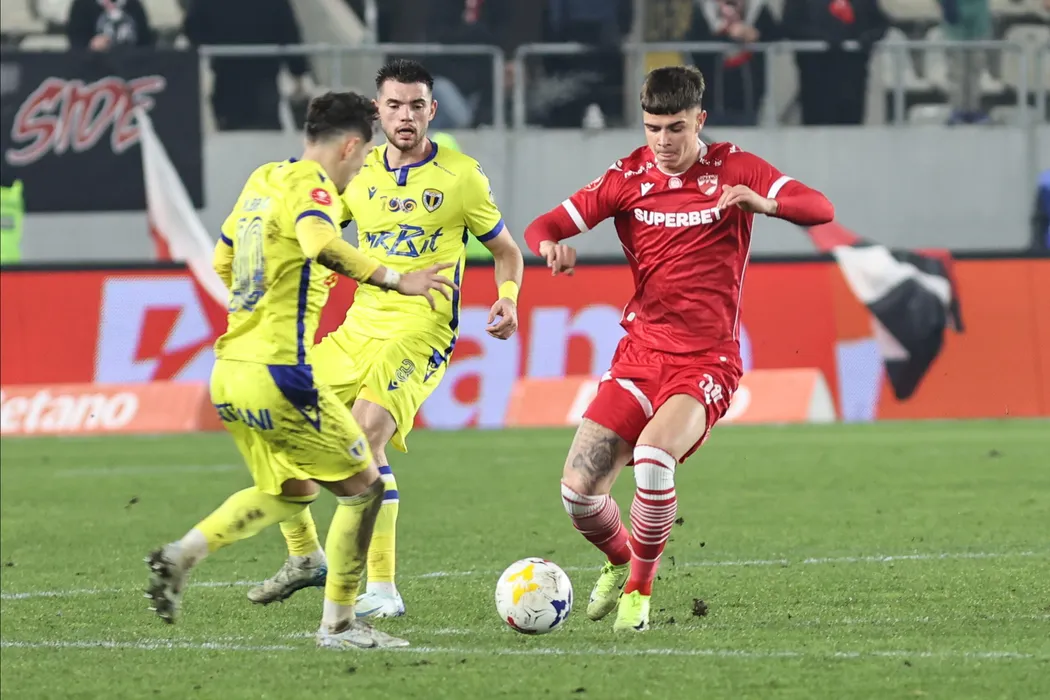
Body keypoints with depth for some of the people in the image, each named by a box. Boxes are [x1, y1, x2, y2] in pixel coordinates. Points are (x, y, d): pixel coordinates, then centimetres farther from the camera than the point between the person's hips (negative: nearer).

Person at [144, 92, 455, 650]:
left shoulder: (262, 180, 14)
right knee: (363, 487, 4)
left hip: (230, 373, 9)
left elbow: (223, 261, 27)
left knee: (293, 491, 25)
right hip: (277, 374, -9)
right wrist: (395, 281, -28)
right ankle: (338, 624, 8)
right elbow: (322, 243, -33)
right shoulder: (310, 183, -11)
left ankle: (181, 555, 13)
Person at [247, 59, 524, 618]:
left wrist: (507, 298, -12)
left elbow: (506, 251, 8)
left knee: (364, 437, -27)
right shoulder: (361, 173, 9)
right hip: (358, 323, 6)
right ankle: (305, 558, 24)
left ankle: (382, 590, -22)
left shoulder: (461, 177, -2)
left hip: (421, 331, -6)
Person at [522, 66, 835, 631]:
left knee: (653, 454, -31)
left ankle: (639, 587, -9)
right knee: (579, 488, -8)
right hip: (641, 352, 3)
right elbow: (543, 227, 2)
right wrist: (552, 244, -23)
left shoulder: (733, 170, -3)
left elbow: (820, 209, -12)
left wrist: (764, 202, -33)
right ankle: (619, 560, 26)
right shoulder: (630, 178, 3)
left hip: (707, 361, -3)